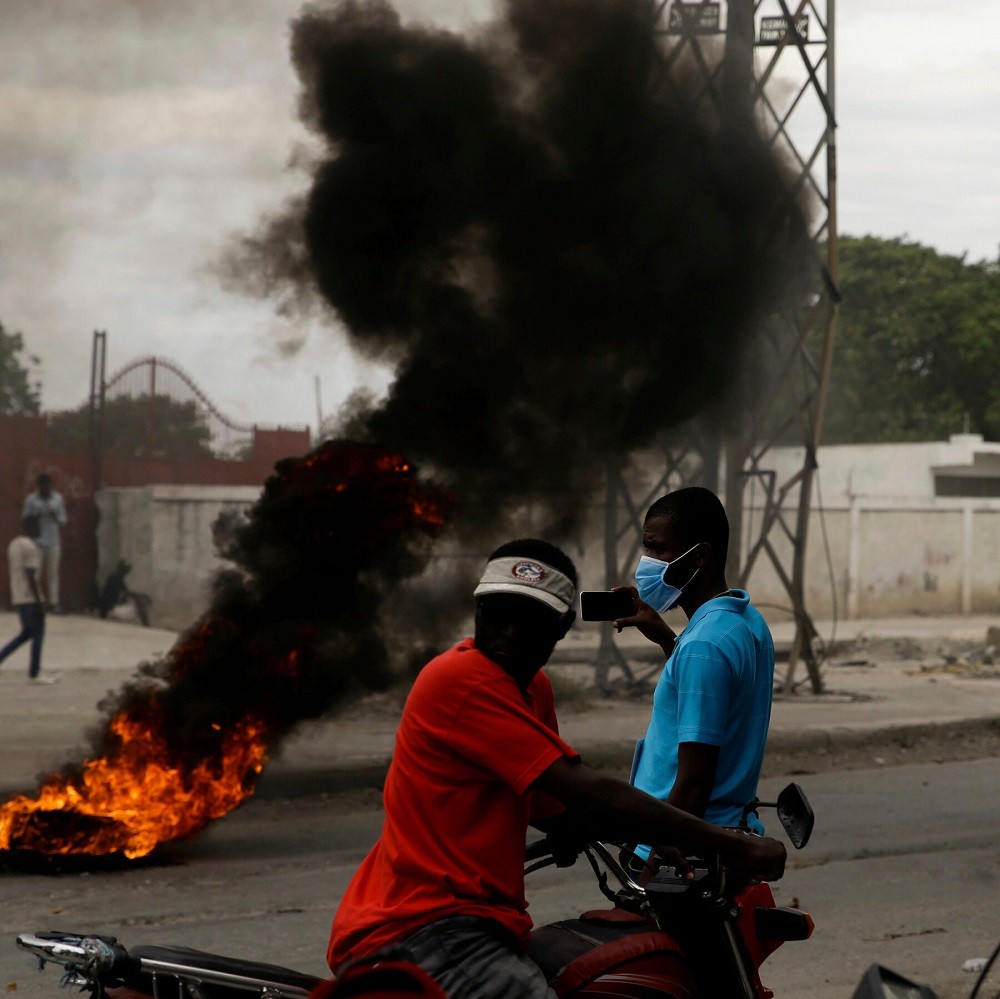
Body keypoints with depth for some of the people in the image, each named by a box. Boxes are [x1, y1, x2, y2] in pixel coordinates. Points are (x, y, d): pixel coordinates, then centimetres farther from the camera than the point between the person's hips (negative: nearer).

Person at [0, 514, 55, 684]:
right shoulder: (30, 547, -15)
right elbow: (30, 576, -20)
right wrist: (39, 601, -17)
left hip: (18, 598, 9)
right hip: (30, 598, -9)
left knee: (26, 632, 18)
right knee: (37, 633, 0)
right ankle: (34, 674, 4)